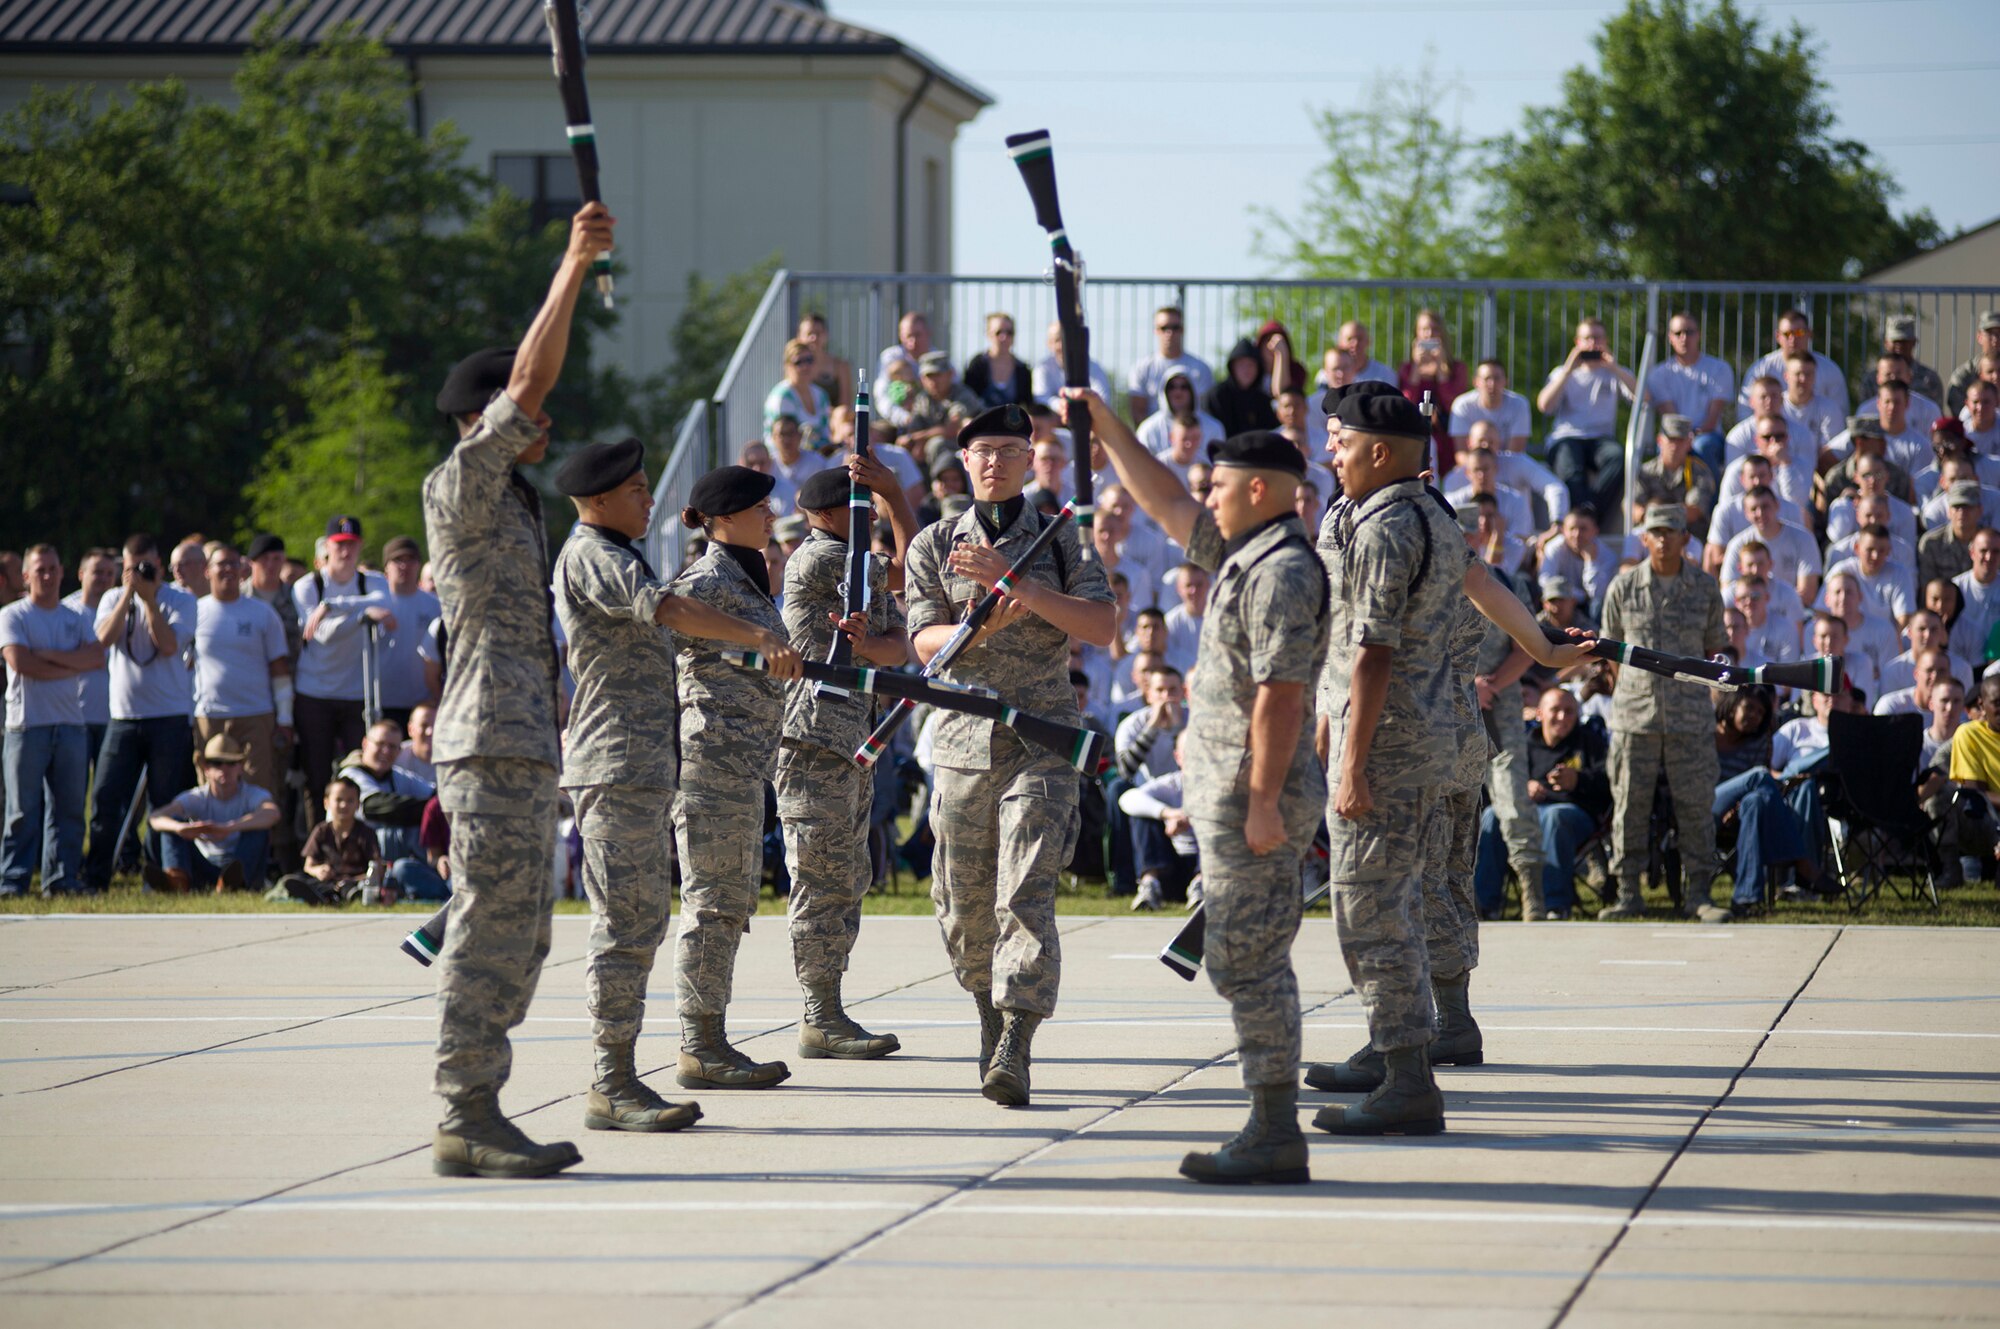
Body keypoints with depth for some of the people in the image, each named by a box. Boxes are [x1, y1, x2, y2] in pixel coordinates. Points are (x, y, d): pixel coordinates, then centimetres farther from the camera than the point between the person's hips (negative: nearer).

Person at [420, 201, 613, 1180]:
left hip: (523, 747, 10)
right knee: (490, 932, -11)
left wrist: (580, 275, 21)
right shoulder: (460, 486, -7)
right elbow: (526, 384, -16)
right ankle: (466, 1123, -11)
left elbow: (531, 383, 26)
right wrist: (571, 268, -16)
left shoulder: (512, 499, 19)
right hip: (491, 742, -10)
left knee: (516, 938, 10)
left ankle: (479, 1115, 12)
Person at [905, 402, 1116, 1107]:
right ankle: (991, 1012, 32)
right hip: (963, 737, 3)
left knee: (1026, 893, -15)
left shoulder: (1060, 539, 6)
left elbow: (1102, 627, -7)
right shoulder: (934, 545, 10)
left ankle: (1014, 1049, -20)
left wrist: (1014, 580, -16)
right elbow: (924, 642, -2)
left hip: (1042, 740, -3)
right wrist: (984, 624, -22)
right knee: (963, 900, 7)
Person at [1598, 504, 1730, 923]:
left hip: (1689, 715, 0)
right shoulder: (1624, 587, 3)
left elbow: (1714, 647, 14)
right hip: (1634, 711, 0)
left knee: (1694, 803, -1)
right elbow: (1611, 644, 14)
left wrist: (1684, 675, 7)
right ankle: (1628, 892, 8)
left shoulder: (1704, 588, 4)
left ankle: (1698, 892, 6)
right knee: (1630, 802, 1)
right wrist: (1641, 674, 10)